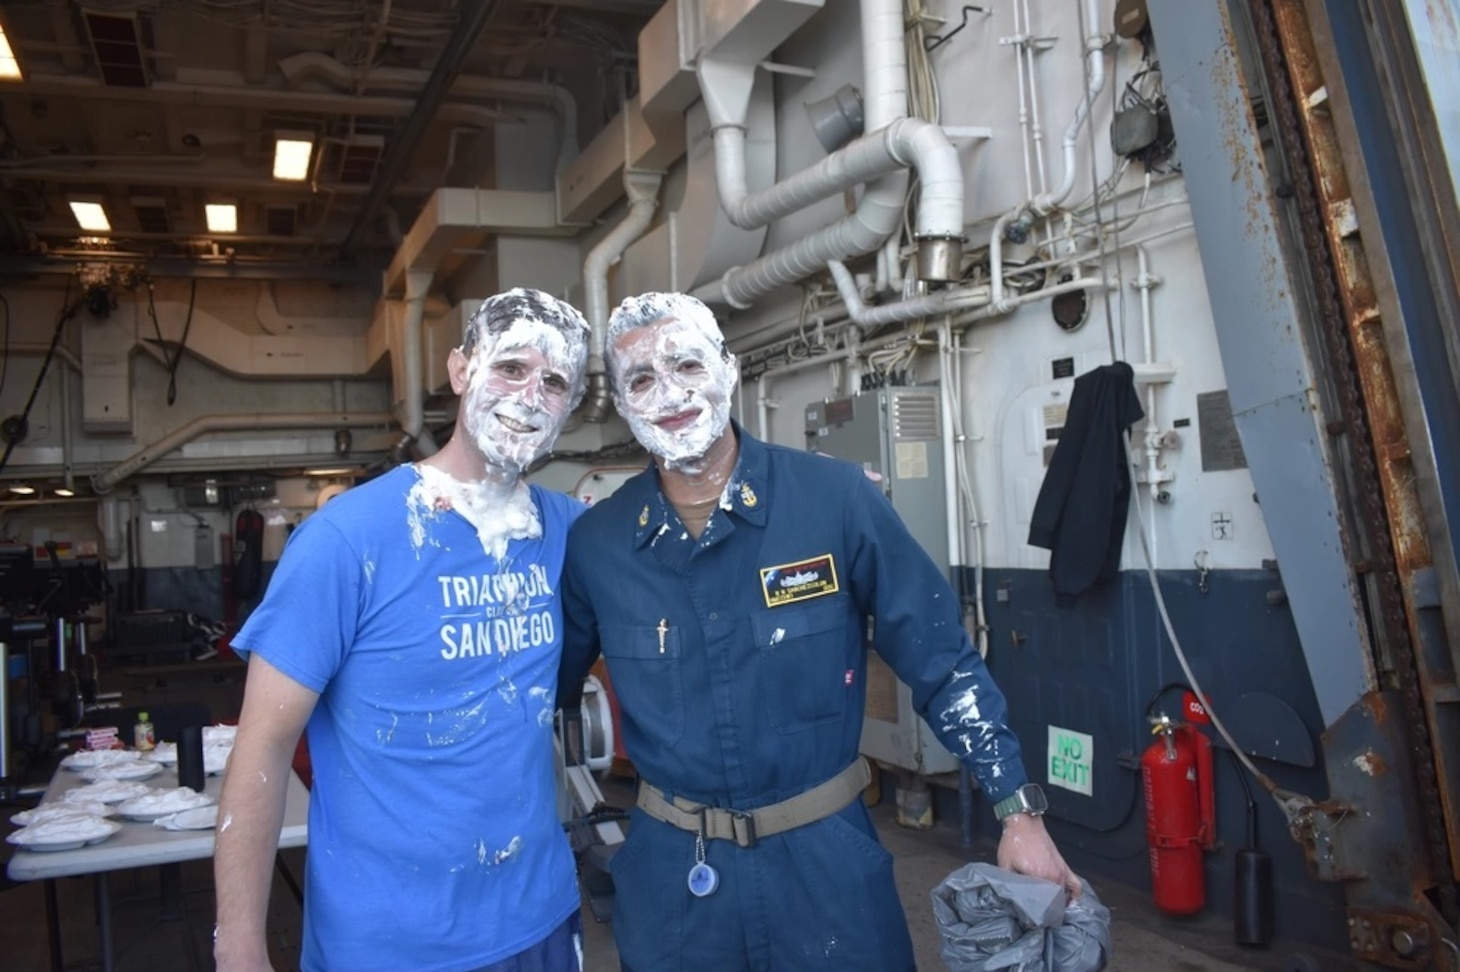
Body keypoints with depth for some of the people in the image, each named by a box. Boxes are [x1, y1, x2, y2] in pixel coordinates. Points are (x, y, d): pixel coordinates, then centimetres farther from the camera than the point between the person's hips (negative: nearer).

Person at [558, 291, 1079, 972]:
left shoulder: (836, 498, -12)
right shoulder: (593, 542, -6)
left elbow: (942, 662, -6)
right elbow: (547, 688, 9)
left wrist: (1019, 812, -6)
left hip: (827, 857, -1)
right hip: (669, 869, 2)